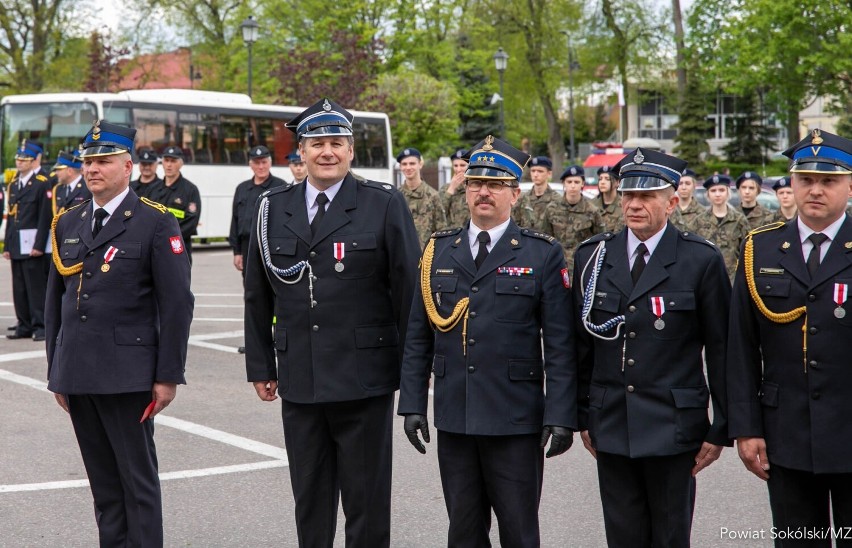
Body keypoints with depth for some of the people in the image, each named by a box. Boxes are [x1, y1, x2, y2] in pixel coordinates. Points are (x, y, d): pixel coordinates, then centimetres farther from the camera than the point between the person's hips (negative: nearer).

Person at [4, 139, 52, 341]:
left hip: (33, 245, -8)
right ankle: (24, 325, 16)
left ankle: (40, 326, 0)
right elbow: (10, 216, 17)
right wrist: (7, 246, 13)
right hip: (17, 246, 8)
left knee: (36, 286, -5)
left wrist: (39, 245, -18)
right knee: (19, 288, 9)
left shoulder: (42, 183, -8)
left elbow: (46, 217, -13)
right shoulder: (13, 184, 16)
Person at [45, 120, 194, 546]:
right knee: (103, 483, 11)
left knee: (138, 480, 1)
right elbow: (55, 301, 17)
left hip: (127, 377, -5)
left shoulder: (155, 223, -5)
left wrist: (168, 376, -11)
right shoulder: (68, 224, 13)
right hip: (77, 375, 5)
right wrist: (56, 373, 14)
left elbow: (177, 304, -8)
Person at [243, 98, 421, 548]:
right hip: (299, 380, 3)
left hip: (364, 379, -3)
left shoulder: (385, 205, -3)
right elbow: (257, 295, 13)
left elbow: (408, 290, -3)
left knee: (367, 503, 5)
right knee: (309, 502, 13)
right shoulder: (273, 209, 8)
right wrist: (259, 366, 10)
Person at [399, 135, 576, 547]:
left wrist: (560, 416, -10)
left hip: (516, 420, -3)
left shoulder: (543, 254, -1)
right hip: (453, 419, 3)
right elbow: (417, 338, 10)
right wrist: (412, 403, 4)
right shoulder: (439, 250, 8)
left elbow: (559, 345, -4)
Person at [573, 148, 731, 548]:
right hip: (610, 428, 3)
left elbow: (721, 350, -3)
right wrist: (583, 416, 10)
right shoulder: (592, 257, 6)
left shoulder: (702, 260, -4)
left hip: (673, 429, -3)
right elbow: (582, 344, 10)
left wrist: (720, 429, -3)